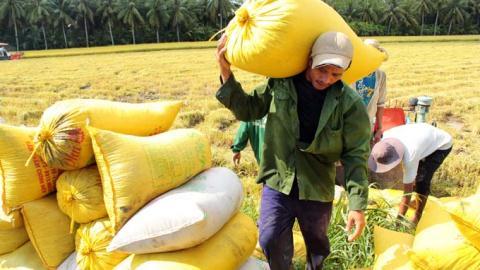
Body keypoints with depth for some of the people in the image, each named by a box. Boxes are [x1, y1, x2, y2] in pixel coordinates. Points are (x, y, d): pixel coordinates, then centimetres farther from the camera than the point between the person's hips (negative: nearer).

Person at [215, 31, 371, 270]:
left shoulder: (350, 104, -13)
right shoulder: (280, 83, -7)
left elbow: (356, 155, -11)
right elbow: (247, 110, 4)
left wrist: (357, 205, -17)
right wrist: (226, 73, -8)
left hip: (317, 188, 0)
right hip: (277, 181, 1)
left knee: (316, 242, 20)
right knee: (271, 240, 2)